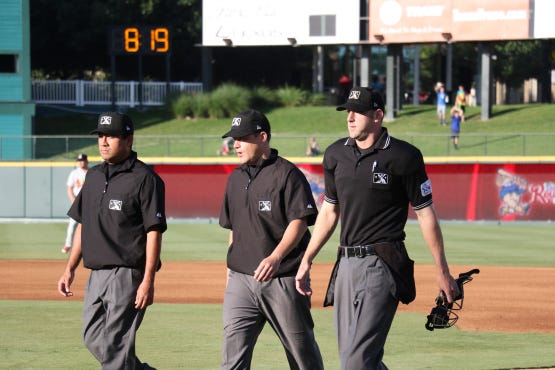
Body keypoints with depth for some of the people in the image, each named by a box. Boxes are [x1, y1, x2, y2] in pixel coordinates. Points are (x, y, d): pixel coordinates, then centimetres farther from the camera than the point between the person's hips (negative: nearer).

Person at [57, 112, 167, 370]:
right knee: (93, 339, 11)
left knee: (115, 348, -7)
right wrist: (70, 268, 15)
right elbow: (83, 224, 21)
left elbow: (154, 232, -14)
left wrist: (148, 281, -20)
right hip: (96, 275, 8)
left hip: (128, 274, -8)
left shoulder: (144, 178, -9)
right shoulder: (94, 176, 14)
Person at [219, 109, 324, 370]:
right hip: (241, 280, 6)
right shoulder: (236, 178, 15)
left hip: (283, 279, -6)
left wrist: (276, 257, -29)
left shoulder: (287, 174, -7)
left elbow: (299, 222, -16)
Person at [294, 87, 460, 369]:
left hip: (382, 264, -7)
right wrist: (306, 261, 17)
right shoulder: (336, 154, 11)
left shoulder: (404, 157, -6)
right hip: (346, 264, 7)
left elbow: (425, 213, -2)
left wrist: (442, 271, -2)